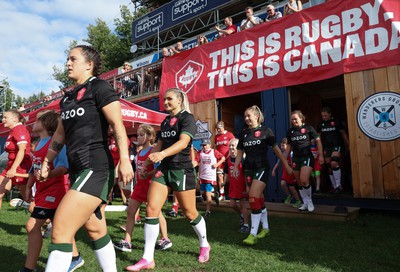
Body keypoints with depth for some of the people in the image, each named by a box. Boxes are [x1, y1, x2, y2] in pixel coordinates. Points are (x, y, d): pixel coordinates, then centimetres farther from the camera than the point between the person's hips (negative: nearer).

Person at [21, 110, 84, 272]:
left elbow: (64, 166, -24)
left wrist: (48, 174, -38)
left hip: (54, 190, -9)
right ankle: (75, 258, 30)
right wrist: (28, 187, 17)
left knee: (33, 225, -10)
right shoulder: (38, 144, 13)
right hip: (42, 191, 9)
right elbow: (34, 168, 20)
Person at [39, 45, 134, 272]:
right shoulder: (69, 97, 20)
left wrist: (124, 160, -24)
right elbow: (60, 134, 26)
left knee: (61, 231, -12)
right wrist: (47, 162, 27)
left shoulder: (100, 87, -4)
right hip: (78, 170, 9)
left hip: (96, 169, -9)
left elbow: (117, 125, -15)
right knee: (95, 230, 14)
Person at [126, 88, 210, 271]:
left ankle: (204, 245, 33)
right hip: (163, 169, 6)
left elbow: (183, 142, -26)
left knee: (189, 213, 6)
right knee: (151, 209, -5)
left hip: (182, 170, -6)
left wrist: (162, 154, -40)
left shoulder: (187, 118, -9)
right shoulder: (165, 121, 13)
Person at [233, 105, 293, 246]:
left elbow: (276, 149, 0)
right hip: (249, 169, 5)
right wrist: (235, 167, 2)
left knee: (254, 197, -15)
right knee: (259, 199, 13)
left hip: (262, 167, -5)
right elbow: (240, 152, 13)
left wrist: (286, 165, 0)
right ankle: (265, 228, 27)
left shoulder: (265, 131, -3)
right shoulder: (243, 133, 9)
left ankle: (253, 234, -9)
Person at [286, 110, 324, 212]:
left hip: (307, 157, -4)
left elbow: (318, 140, -1)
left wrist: (320, 155, -6)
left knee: (304, 180, -17)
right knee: (299, 183, 8)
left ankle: (310, 201, 7)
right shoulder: (290, 131, 5)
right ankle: (305, 203, 23)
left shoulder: (308, 128, -6)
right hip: (296, 158, 5)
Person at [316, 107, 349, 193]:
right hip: (326, 148, 4)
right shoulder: (320, 124, 6)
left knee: (334, 163, -24)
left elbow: (343, 133, 4)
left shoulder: (336, 121, -3)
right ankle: (334, 186, 20)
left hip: (337, 146, -4)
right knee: (330, 167, 7)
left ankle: (338, 185, -12)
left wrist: (348, 145, 2)